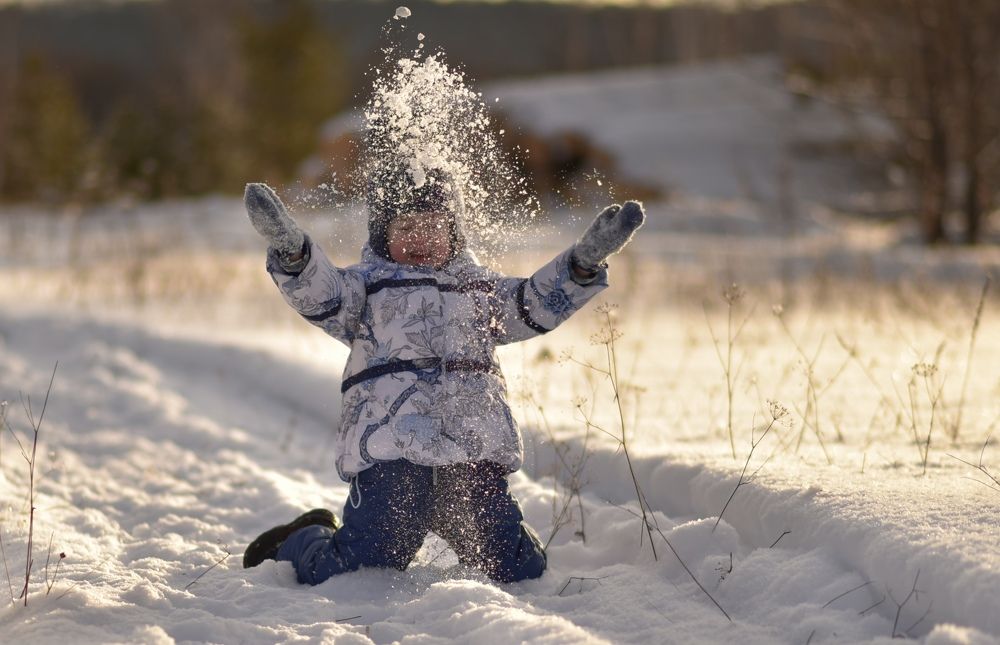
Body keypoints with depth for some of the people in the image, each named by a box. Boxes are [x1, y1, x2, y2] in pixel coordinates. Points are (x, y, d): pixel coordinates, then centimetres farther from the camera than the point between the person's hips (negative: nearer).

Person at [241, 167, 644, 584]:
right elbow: (321, 296, -4)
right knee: (346, 575, -10)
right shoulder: (366, 285, 13)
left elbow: (537, 303, 21)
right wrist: (291, 250, -25)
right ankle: (296, 544, 25)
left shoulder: (479, 288, 26)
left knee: (520, 571, -3)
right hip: (390, 454, -4)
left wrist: (586, 259, 6)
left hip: (474, 455, 4)